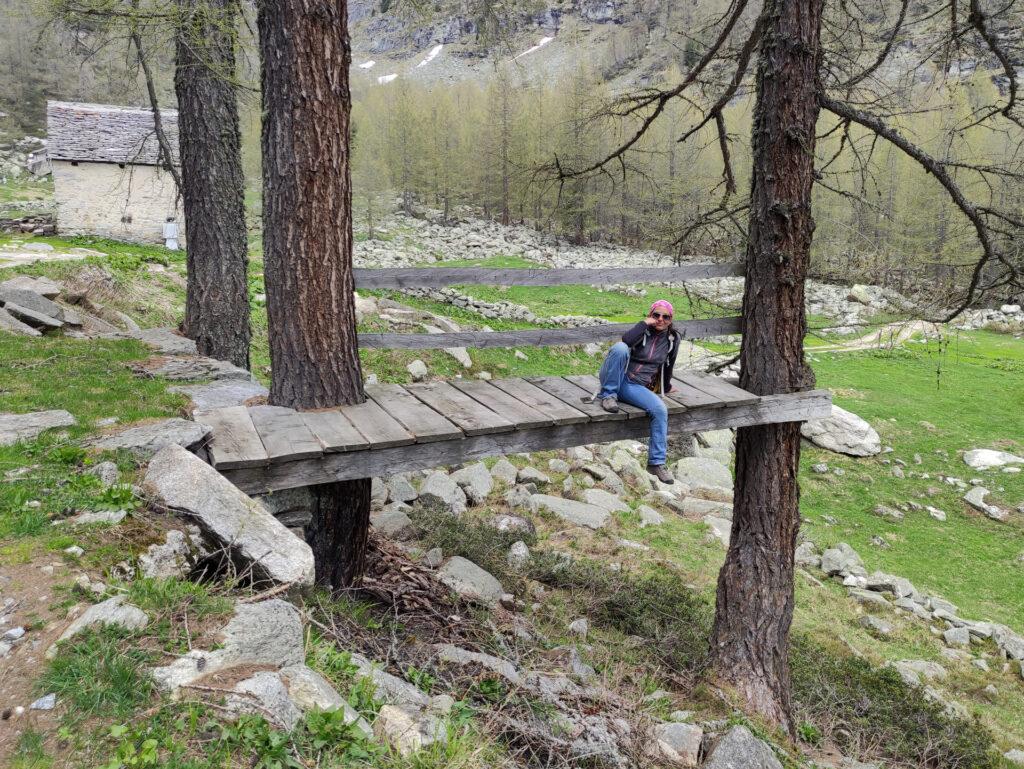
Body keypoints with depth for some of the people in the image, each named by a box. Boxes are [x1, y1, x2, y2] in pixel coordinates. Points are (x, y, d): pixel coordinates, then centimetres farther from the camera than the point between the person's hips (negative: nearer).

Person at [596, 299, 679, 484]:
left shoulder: (673, 339, 9)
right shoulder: (643, 330, -1)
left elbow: (668, 365, 25)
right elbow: (627, 340, -25)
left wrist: (667, 387, 34)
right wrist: (645, 323, -16)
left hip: (635, 387, 3)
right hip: (616, 379, -3)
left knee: (660, 410, -24)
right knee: (620, 347, -32)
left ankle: (656, 463, -11)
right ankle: (608, 396, -18)